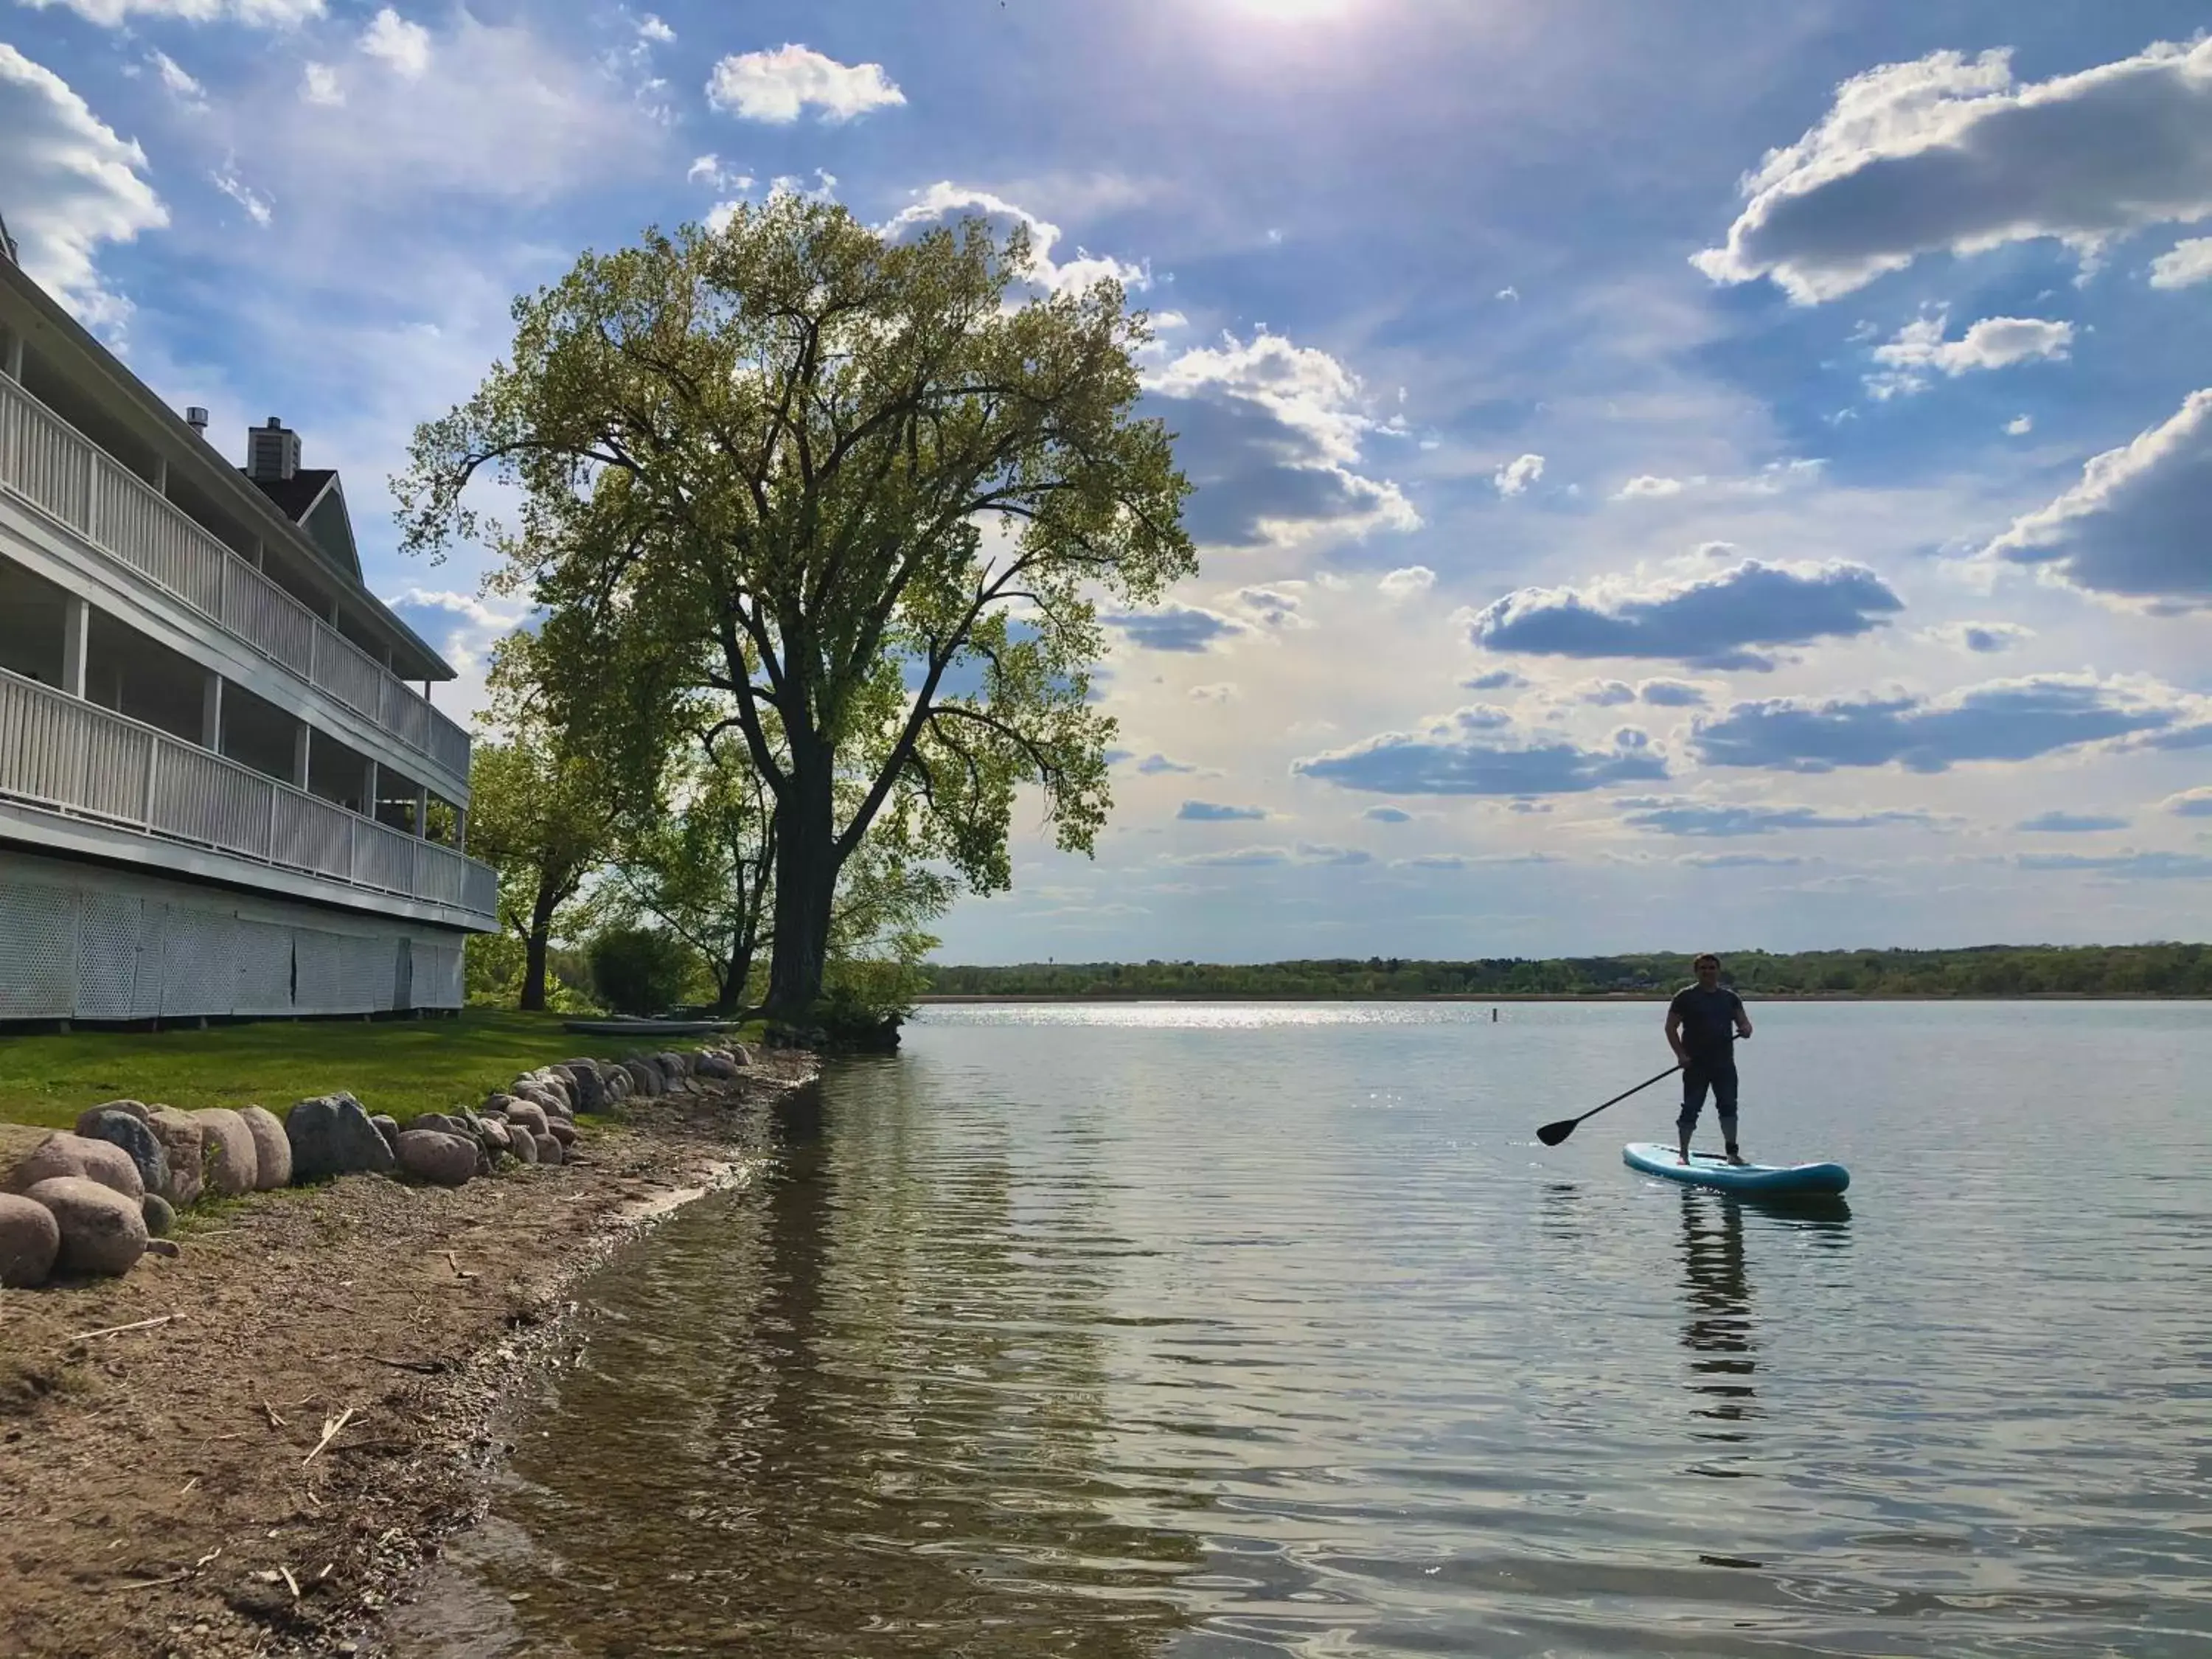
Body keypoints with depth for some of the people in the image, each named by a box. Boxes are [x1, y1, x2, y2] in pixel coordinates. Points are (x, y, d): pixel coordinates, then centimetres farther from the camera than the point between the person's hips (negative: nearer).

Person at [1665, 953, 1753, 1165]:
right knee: (1691, 1109, -1)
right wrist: (1681, 1055, -12)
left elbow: (1743, 1022, 11)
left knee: (1729, 1107, 2)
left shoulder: (1730, 997, 12)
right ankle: (1683, 1152, 6)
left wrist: (1745, 1029, -14)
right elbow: (1670, 1028, -1)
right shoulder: (1685, 997, 0)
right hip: (1695, 1064, -3)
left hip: (1724, 1063, 3)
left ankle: (1732, 1152, 10)